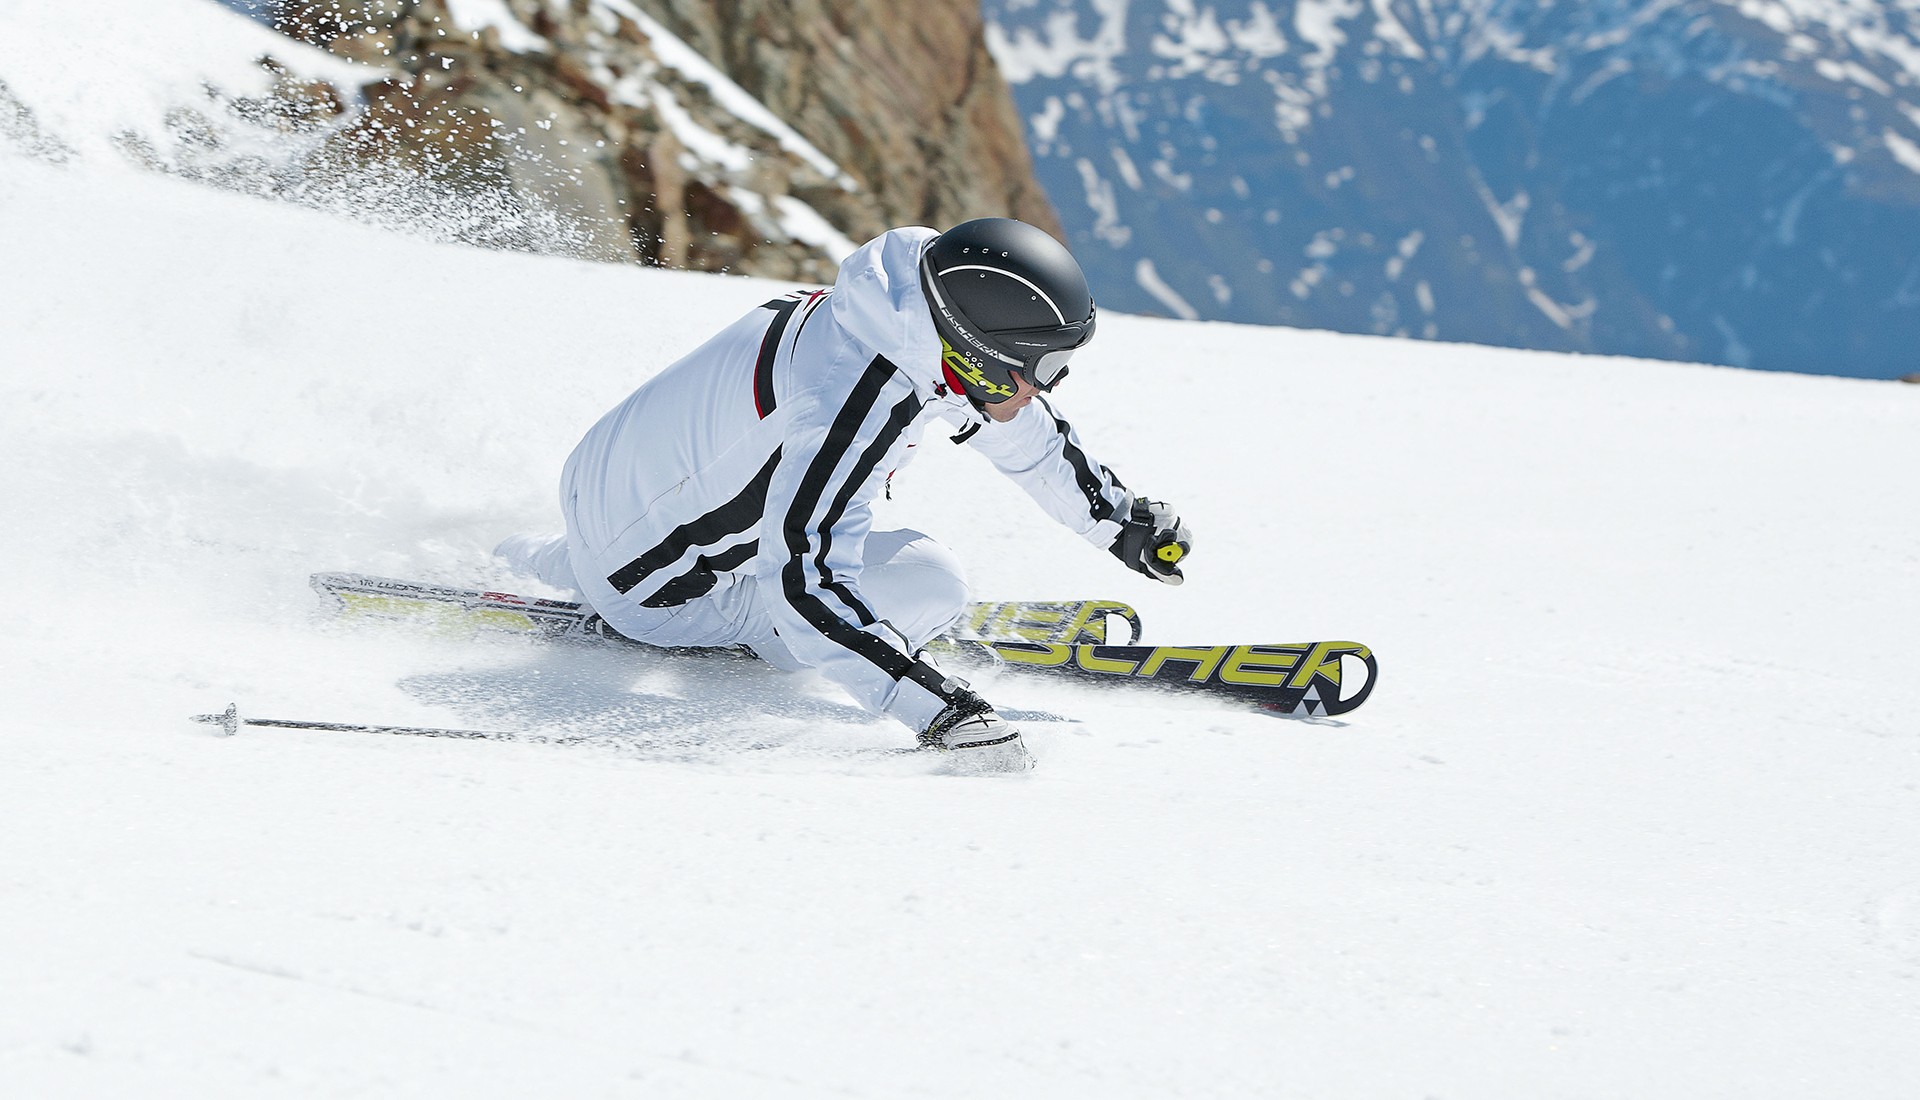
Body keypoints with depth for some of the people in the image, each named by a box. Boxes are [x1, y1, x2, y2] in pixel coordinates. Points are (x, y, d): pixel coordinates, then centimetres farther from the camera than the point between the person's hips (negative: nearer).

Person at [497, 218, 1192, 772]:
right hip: (656, 587, -8)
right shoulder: (853, 401, -38)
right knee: (928, 589, -14)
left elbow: (1019, 424, 8)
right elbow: (805, 585, -42)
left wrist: (1122, 518, 17)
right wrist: (937, 707, -47)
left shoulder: (926, 305, -11)